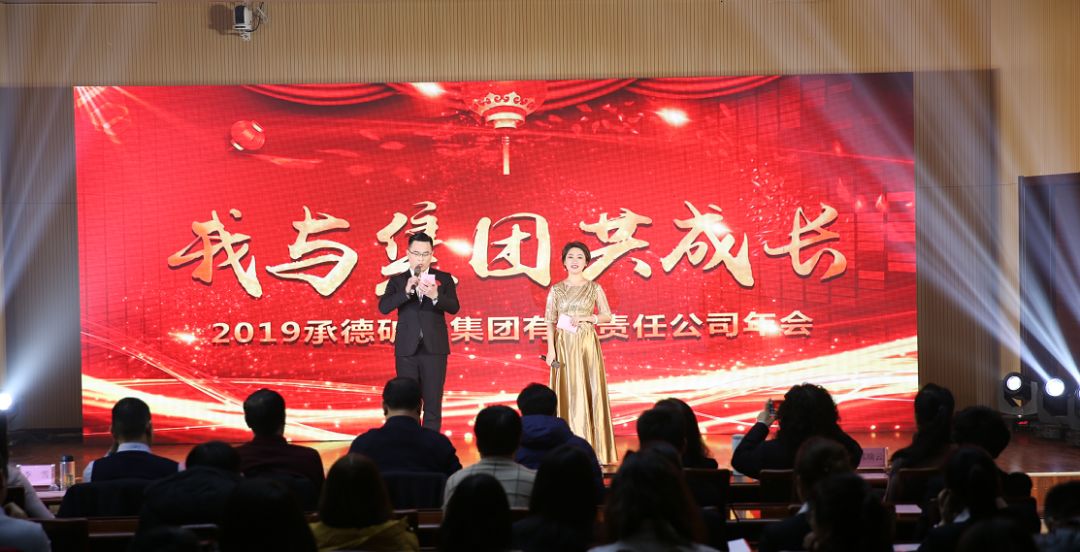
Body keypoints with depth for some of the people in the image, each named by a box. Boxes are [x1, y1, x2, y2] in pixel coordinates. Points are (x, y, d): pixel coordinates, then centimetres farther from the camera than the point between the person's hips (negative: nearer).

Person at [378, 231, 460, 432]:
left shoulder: (444, 279, 5)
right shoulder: (397, 280, 7)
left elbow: (454, 307, -8)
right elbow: (383, 307, -8)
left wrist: (435, 296, -27)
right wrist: (406, 291, -22)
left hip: (434, 348, -1)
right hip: (407, 348, 1)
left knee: (433, 402, 0)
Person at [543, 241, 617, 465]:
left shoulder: (594, 288, 5)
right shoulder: (556, 290, 6)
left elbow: (607, 316, 5)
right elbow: (550, 322, 3)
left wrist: (585, 318, -11)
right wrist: (550, 349, -6)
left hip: (588, 344, 0)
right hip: (564, 345, 0)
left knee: (591, 391, -3)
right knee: (568, 393, -1)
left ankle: (592, 448, 1)